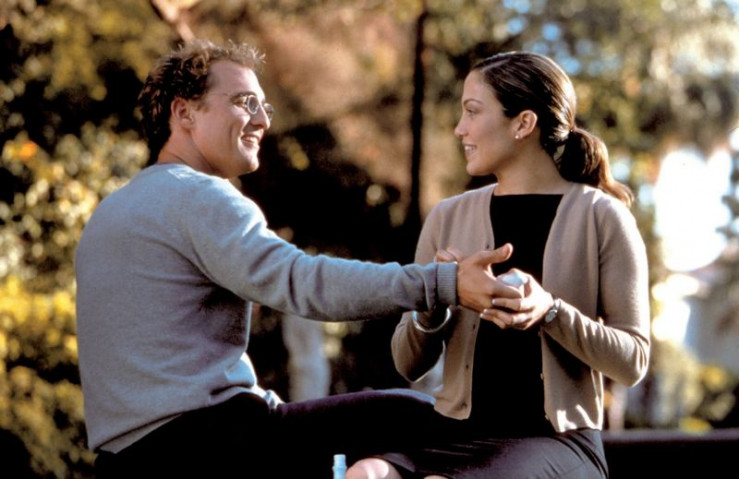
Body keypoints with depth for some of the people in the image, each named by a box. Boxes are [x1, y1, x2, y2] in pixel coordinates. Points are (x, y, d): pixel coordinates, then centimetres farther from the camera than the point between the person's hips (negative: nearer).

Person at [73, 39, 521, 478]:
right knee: (409, 417, -9)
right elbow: (302, 282, -25)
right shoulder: (197, 197, -10)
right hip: (201, 442, -10)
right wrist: (446, 283, -30)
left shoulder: (108, 214, 21)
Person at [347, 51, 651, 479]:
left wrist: (550, 312, -19)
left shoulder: (600, 217, 1)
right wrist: (431, 303, -9)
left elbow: (633, 361, -3)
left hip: (556, 441, -4)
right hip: (458, 435, 4)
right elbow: (410, 365, 13)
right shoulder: (449, 218, 12)